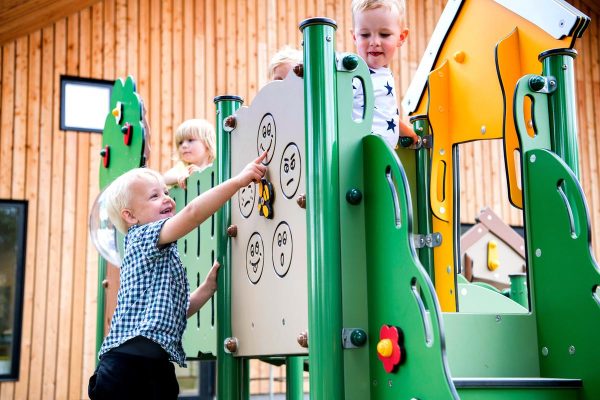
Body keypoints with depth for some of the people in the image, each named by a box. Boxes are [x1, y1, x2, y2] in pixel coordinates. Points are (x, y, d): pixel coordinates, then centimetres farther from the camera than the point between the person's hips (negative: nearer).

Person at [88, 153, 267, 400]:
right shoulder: (143, 236, -3)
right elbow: (193, 212, -21)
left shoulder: (163, 254, 26)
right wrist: (239, 180, -23)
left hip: (155, 367, 10)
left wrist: (207, 288, 16)